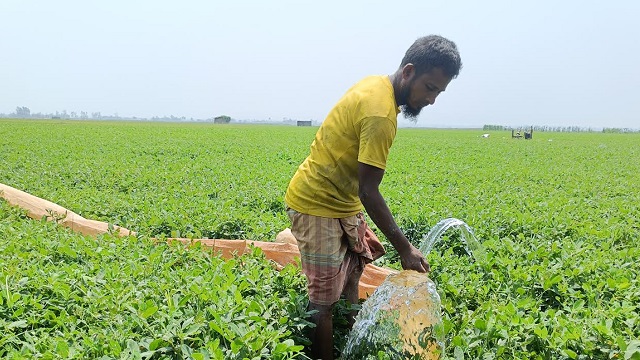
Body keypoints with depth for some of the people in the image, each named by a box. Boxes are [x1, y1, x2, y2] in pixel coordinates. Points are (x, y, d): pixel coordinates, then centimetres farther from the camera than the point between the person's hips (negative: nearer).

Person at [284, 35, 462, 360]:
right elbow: (368, 192, -26)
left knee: (351, 278, 13)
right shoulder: (381, 113, -26)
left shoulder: (377, 83, 2)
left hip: (341, 201, 9)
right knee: (325, 300, -2)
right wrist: (405, 249, -20)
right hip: (318, 205, -9)